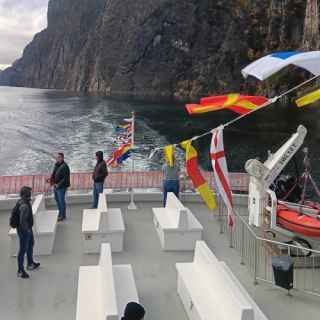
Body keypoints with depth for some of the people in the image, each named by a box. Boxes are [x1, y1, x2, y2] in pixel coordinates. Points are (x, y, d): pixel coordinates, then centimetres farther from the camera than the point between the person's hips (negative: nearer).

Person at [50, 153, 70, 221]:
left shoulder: (64, 166, -16)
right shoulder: (56, 165, 10)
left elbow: (65, 178, -19)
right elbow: (53, 175, 17)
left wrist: (58, 185, -19)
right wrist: (52, 181, -2)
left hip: (61, 187, -9)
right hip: (56, 186, 9)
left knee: (61, 201, -2)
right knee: (57, 200, 18)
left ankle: (63, 216, 9)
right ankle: (60, 214, 33)